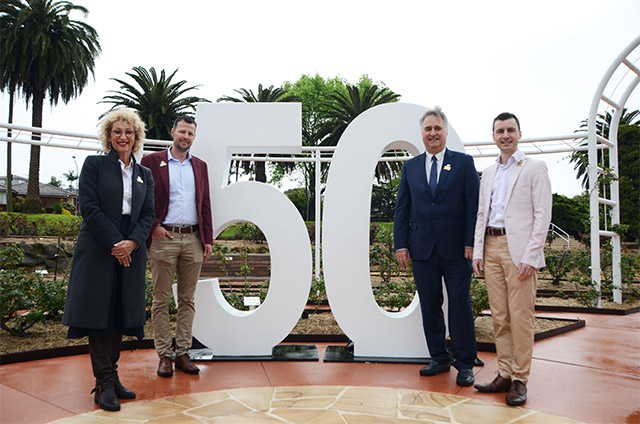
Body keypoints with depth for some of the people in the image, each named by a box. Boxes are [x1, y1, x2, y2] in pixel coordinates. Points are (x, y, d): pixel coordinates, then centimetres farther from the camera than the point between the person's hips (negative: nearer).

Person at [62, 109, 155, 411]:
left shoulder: (144, 174, 14)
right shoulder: (94, 165, 2)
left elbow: (149, 214, 7)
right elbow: (89, 208, -7)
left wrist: (132, 242, -10)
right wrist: (115, 244, -14)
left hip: (131, 251, 4)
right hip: (99, 250, -4)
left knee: (121, 314, 7)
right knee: (99, 312, -1)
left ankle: (112, 377, 17)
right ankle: (105, 384, 5)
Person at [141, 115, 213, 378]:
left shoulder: (200, 166, 15)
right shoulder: (152, 161, 3)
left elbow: (205, 205, 14)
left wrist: (208, 240, 8)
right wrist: (153, 227, -10)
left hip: (193, 239, 4)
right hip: (163, 239, -3)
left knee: (187, 299, 7)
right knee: (161, 300, 2)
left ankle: (183, 353, 15)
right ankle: (164, 355, 11)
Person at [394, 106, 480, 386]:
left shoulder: (464, 163, 4)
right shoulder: (411, 166, 12)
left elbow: (474, 205, -1)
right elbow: (402, 208, 11)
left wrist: (471, 243, -9)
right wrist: (400, 244, 3)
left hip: (456, 248, -3)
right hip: (422, 248, 3)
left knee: (460, 305, 2)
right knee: (429, 306, 9)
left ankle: (465, 364, 13)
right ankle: (439, 359, 22)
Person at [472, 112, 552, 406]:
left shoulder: (534, 168, 1)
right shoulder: (488, 173, 18)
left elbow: (542, 214, -5)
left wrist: (530, 256, -14)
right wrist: (477, 252, 8)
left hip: (519, 250, -5)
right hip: (491, 248, 5)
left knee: (520, 317, -4)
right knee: (499, 316, 7)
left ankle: (520, 380, 6)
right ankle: (504, 374, 16)